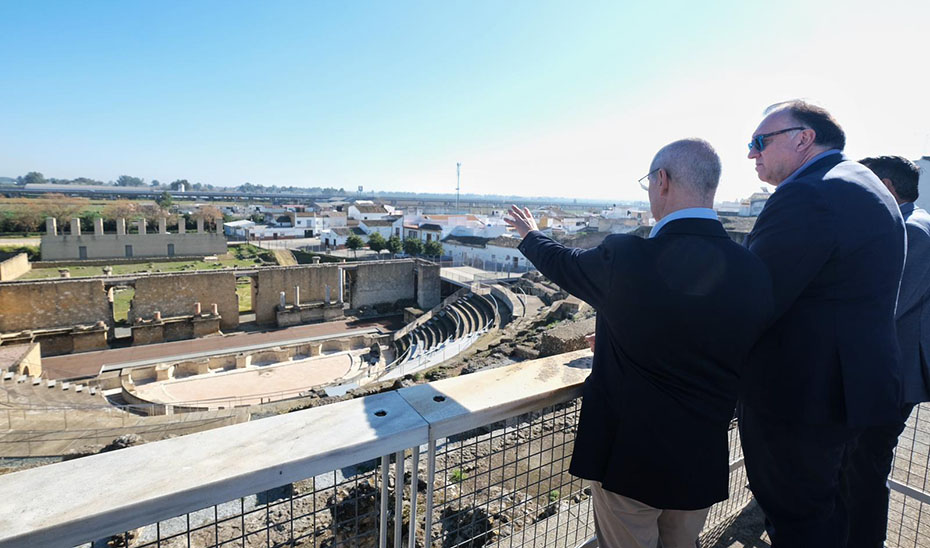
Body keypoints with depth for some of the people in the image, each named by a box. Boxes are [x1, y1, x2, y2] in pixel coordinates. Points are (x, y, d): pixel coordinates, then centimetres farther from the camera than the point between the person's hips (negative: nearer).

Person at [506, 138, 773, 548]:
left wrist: (530, 235, 20)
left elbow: (564, 264, -2)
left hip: (628, 459, -4)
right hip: (703, 467, 5)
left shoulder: (623, 257, -24)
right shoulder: (755, 274, -10)